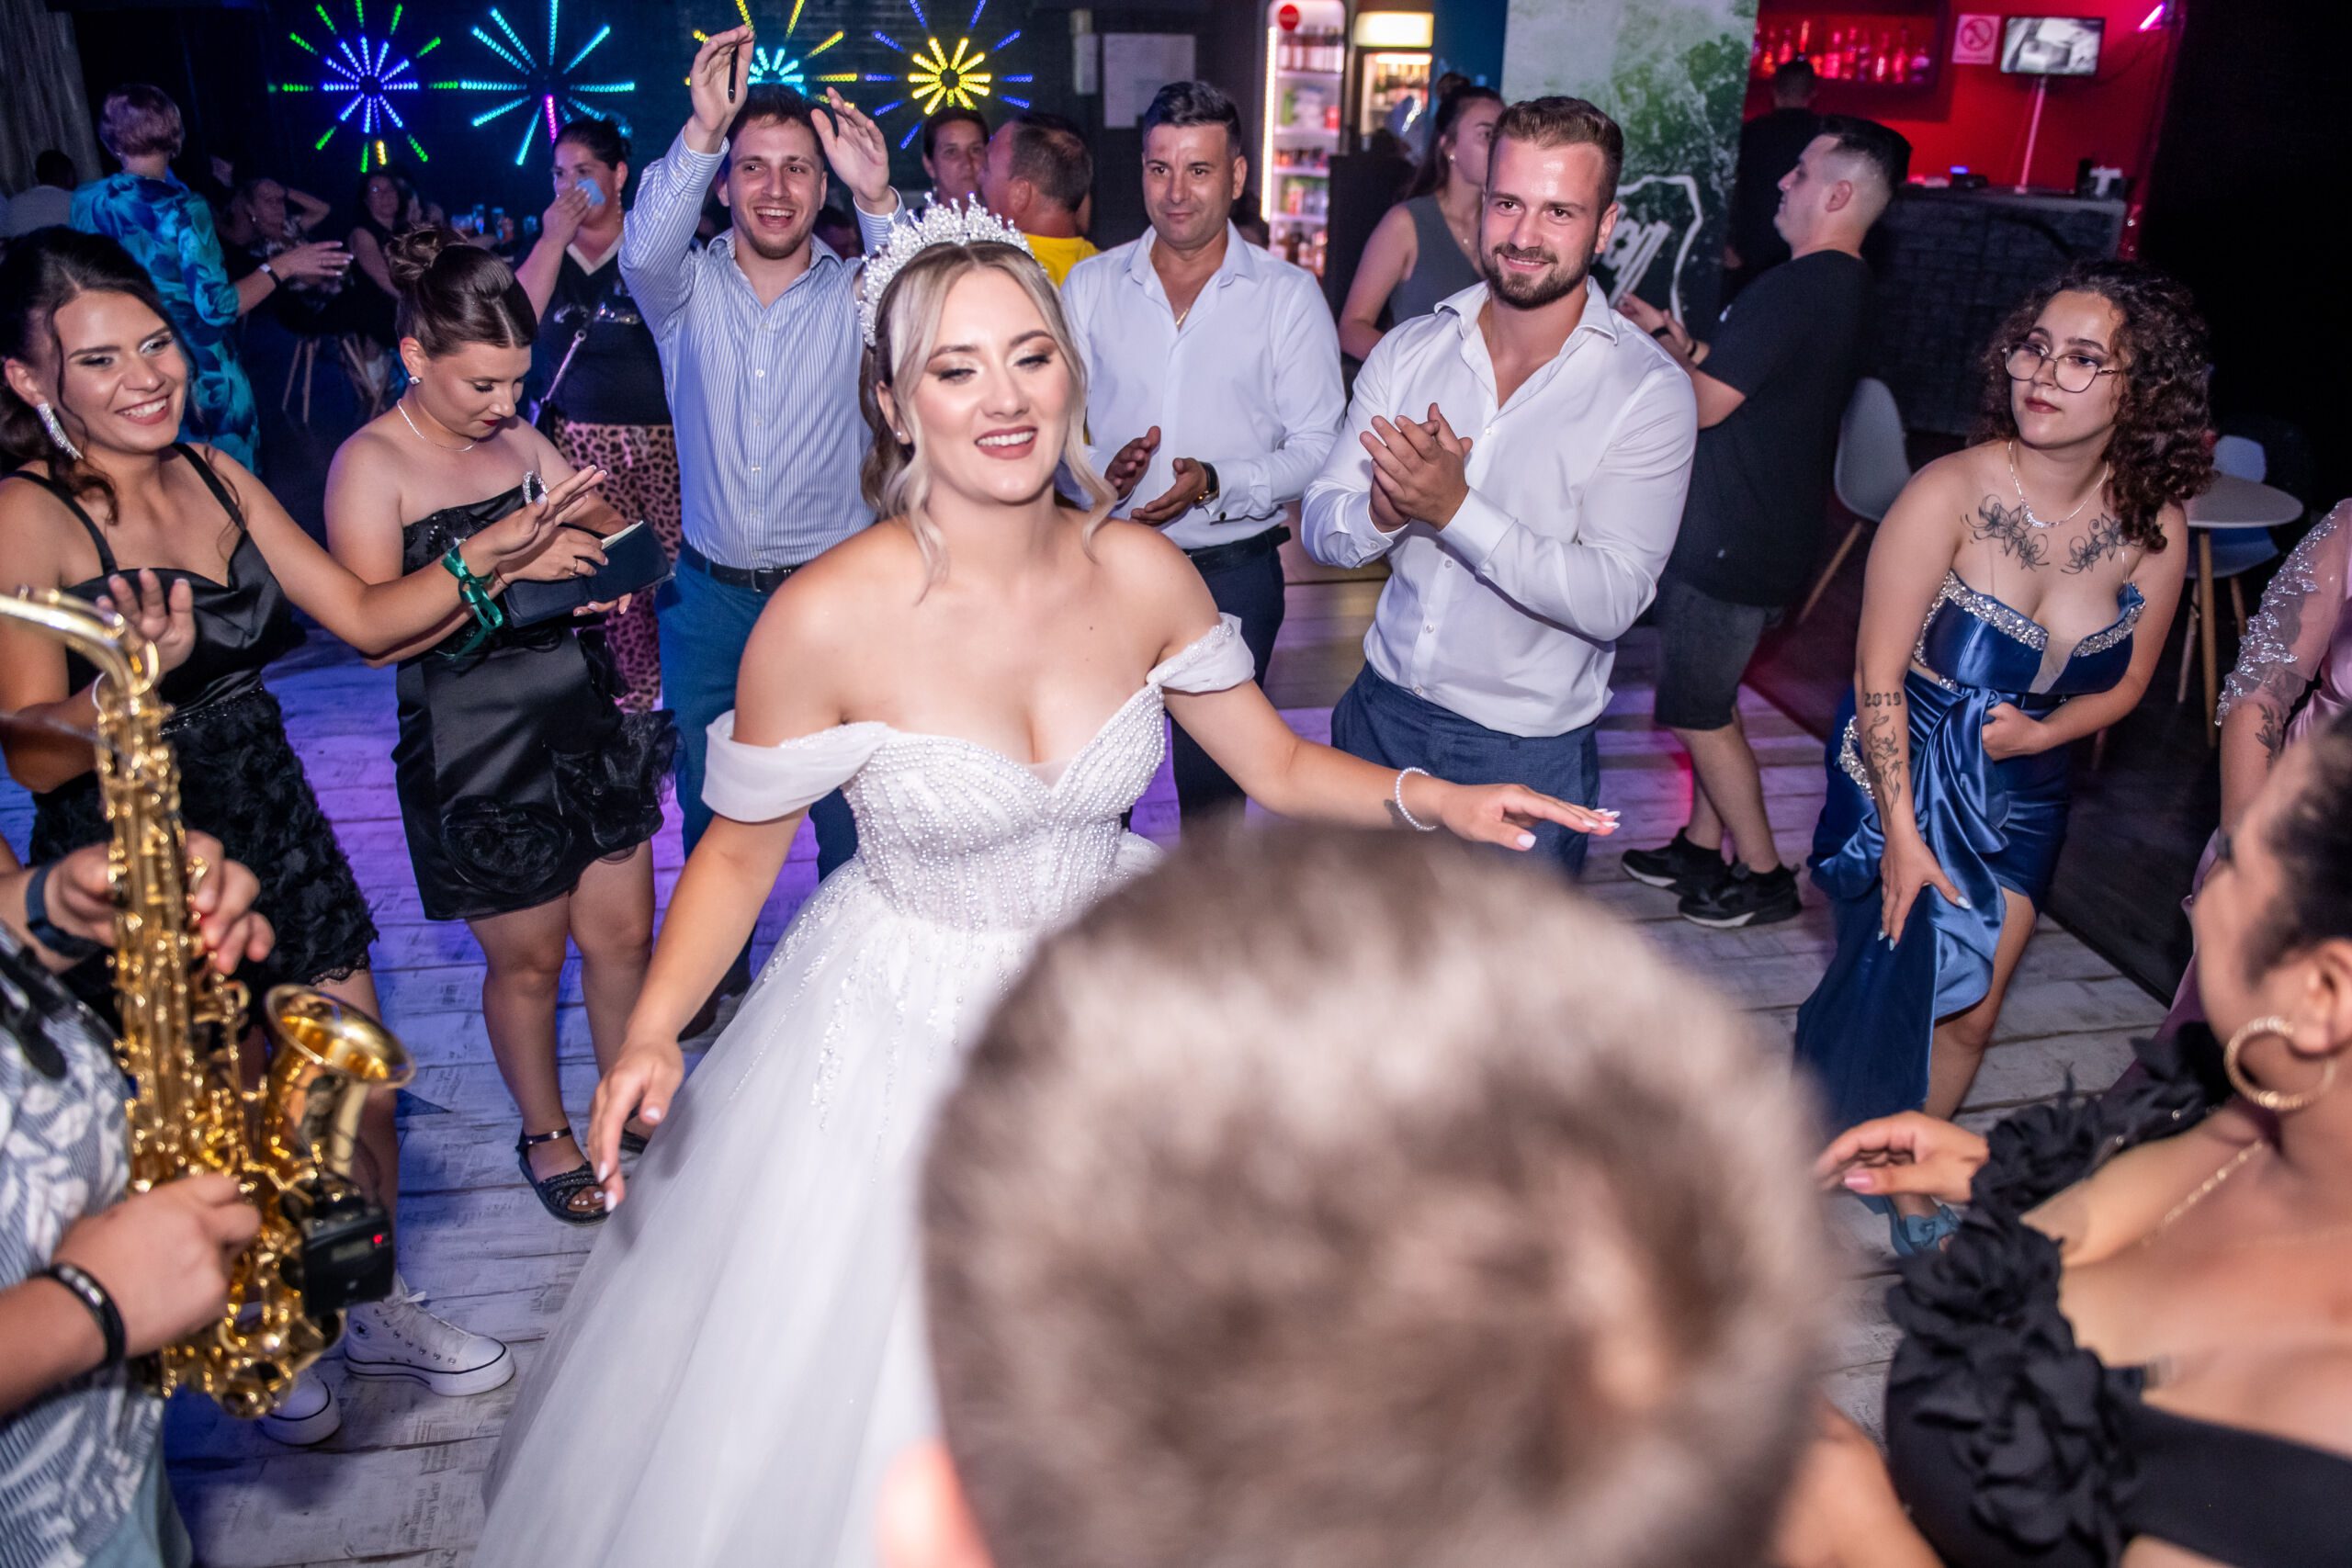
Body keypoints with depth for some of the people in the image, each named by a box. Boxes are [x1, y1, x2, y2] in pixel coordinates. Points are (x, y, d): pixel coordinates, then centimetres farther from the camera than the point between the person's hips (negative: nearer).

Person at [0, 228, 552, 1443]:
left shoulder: (216, 476, 3)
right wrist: (142, 672, -37)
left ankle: (374, 1308, 40)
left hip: (273, 831, 6)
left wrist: (485, 556, -9)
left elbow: (364, 615, 3)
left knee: (363, 1101, 13)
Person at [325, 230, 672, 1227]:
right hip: (476, 755, -5)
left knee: (624, 934, 12)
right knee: (527, 959, 10)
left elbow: (608, 539, 19)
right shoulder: (371, 464, -10)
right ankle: (543, 1134, 33)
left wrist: (598, 534, -5)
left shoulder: (519, 440, 7)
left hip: (587, 726, 5)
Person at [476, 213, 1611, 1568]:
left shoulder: (1143, 575, -11)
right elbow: (741, 851, -8)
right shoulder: (829, 618, -22)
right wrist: (652, 1033, -20)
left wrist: (1428, 796, -15)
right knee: (883, 1397, 14)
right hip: (906, 1029, -3)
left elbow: (1279, 766, 1)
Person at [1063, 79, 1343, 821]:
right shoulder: (1090, 284, 6)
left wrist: (1216, 484, -22)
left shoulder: (1289, 294, -1)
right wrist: (1099, 470, -16)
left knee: (1212, 783, 9)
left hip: (1231, 573, -1)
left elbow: (1317, 447, -5)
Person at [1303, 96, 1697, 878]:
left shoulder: (1649, 391, -12)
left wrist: (1456, 508, -31)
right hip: (1383, 711, 4)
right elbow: (1321, 529, -2)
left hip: (1526, 752, -3)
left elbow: (1612, 599, -22)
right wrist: (1382, 510, -25)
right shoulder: (1409, 350, 0)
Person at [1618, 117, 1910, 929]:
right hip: (1769, 533, 10)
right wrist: (1677, 339, 12)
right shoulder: (1845, 287, 11)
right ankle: (1703, 849, 30)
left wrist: (1654, 342, -6)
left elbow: (1706, 403, -21)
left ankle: (1763, 876, 12)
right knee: (1708, 701, 19)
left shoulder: (1795, 289, -22)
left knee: (1698, 710, 1)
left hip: (1732, 541, -10)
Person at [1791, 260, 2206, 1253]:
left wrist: (2046, 729, -16)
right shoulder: (1952, 492, -22)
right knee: (1885, 987, 4)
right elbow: (1878, 674, -19)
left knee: (1970, 1013, 15)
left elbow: (2125, 681, 5)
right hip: (1901, 780, -4)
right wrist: (1901, 832, -19)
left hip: (2021, 797, 4)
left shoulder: (2151, 524, -9)